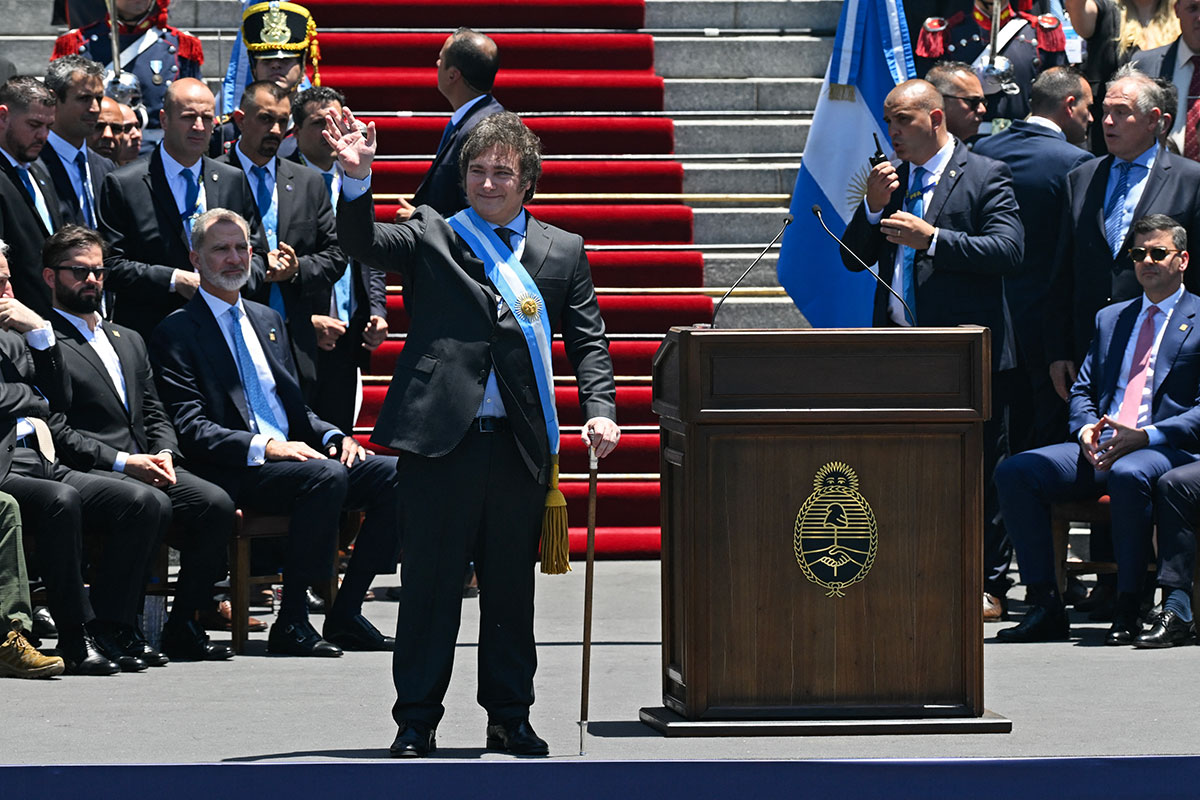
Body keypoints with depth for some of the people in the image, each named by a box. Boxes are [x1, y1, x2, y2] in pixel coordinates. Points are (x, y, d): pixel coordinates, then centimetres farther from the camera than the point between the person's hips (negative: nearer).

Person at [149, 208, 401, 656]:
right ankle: (291, 622, -26)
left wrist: (334, 436, 3)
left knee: (394, 475, -15)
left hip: (292, 454, 7)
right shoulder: (177, 333, 0)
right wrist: (264, 447, -22)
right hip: (233, 474, -7)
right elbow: (190, 430, -10)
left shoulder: (268, 321, 23)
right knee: (325, 477, -34)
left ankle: (345, 614, -11)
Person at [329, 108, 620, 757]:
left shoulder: (562, 252, 12)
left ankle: (510, 717, 21)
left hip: (520, 445, 2)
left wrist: (599, 409, -4)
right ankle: (416, 721, 9)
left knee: (512, 584, 9)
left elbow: (587, 339, 11)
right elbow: (363, 243, -8)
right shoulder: (430, 236, 7)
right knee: (430, 580, 1)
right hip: (440, 437, -2)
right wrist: (357, 179, -26)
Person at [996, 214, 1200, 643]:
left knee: (1128, 475, -41)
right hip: (1101, 448, 6)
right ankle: (1045, 605, -17)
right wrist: (1086, 429, -2)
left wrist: (1146, 436, -17)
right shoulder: (1110, 318, 25)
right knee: (1015, 472, -17)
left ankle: (1128, 609, -29)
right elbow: (1083, 390, 22)